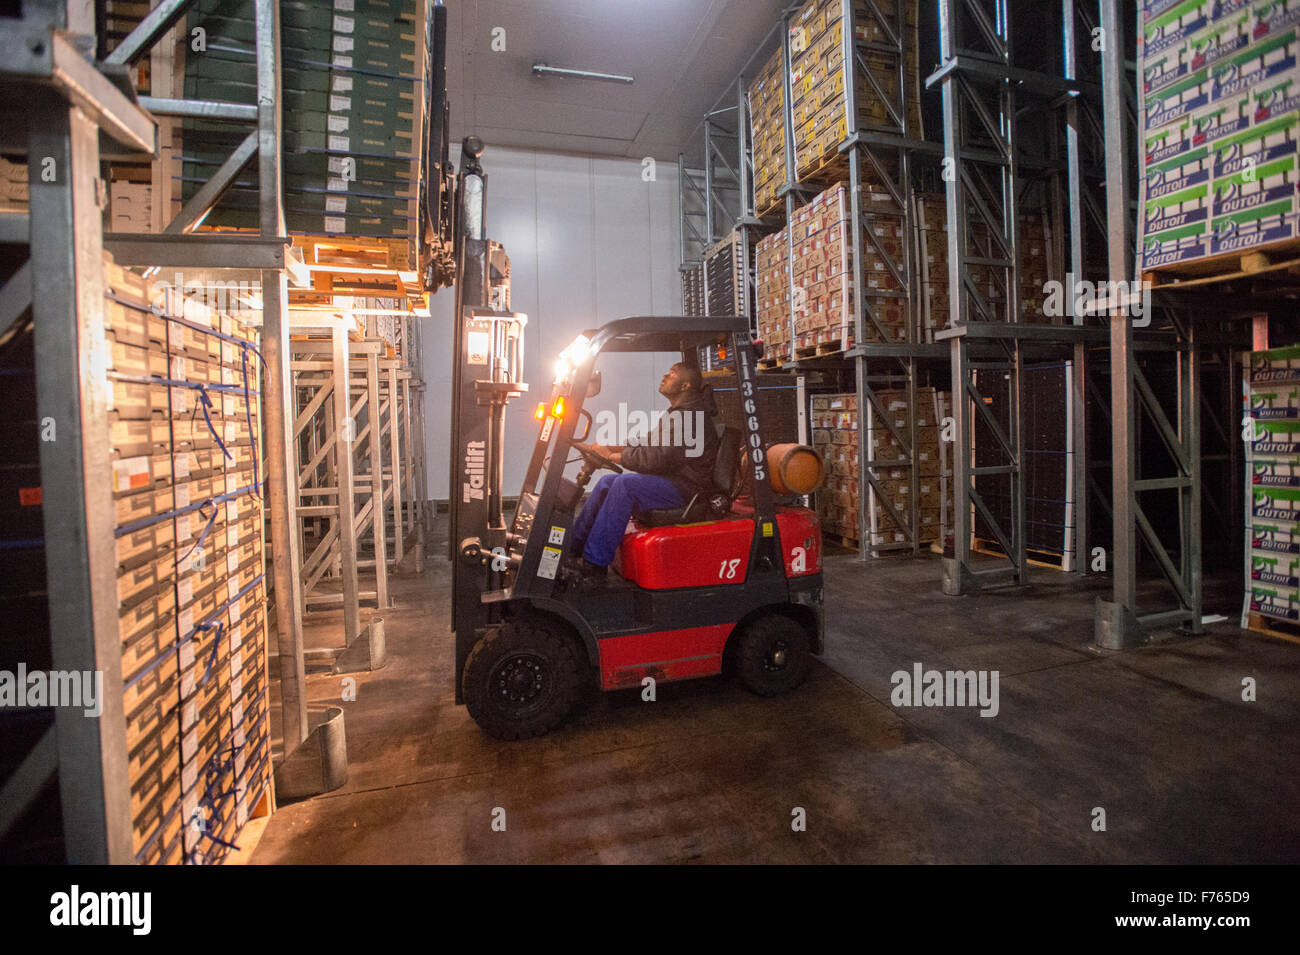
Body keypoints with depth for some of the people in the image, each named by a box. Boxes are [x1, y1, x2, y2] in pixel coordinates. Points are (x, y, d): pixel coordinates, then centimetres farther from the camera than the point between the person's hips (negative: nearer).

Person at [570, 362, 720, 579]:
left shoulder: (690, 416, -16)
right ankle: (573, 545, 8)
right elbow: (646, 445, 17)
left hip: (685, 488, -10)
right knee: (607, 482, 3)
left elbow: (657, 457, -23)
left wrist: (612, 456, -16)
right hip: (670, 480, 10)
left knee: (625, 484, -27)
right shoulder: (676, 414, 18)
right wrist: (608, 448, 4)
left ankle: (595, 562, -25)